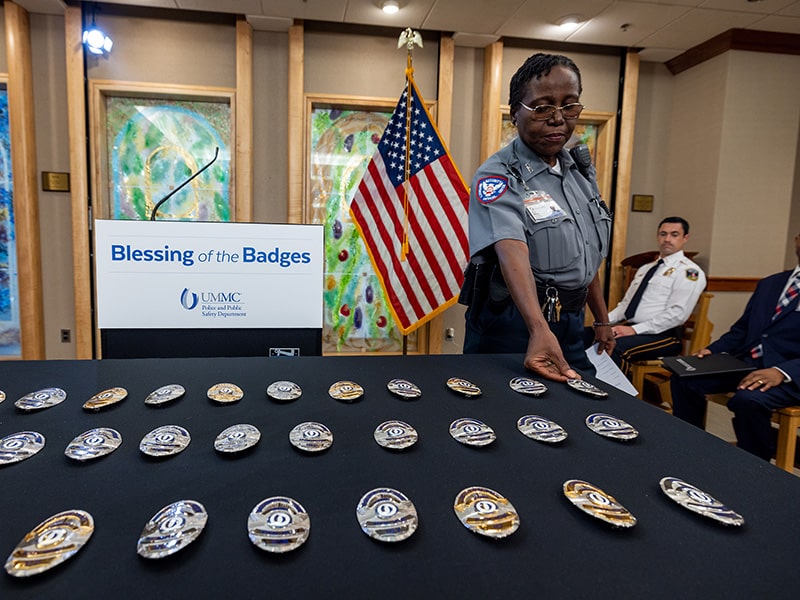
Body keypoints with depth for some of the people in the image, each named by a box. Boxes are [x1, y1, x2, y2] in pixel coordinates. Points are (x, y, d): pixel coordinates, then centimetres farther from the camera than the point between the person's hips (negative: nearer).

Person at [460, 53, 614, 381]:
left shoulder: (581, 170, 8)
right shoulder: (498, 176, -15)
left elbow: (585, 257, 15)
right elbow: (512, 252, -32)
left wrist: (602, 319, 17)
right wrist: (539, 329, -45)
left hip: (572, 326, 7)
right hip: (515, 327, -7)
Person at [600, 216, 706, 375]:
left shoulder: (689, 271, -3)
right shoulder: (645, 268, 21)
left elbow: (677, 313, -14)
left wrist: (635, 329, -19)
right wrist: (605, 320, 0)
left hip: (662, 335, -6)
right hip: (629, 328, 6)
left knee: (615, 346, -34)